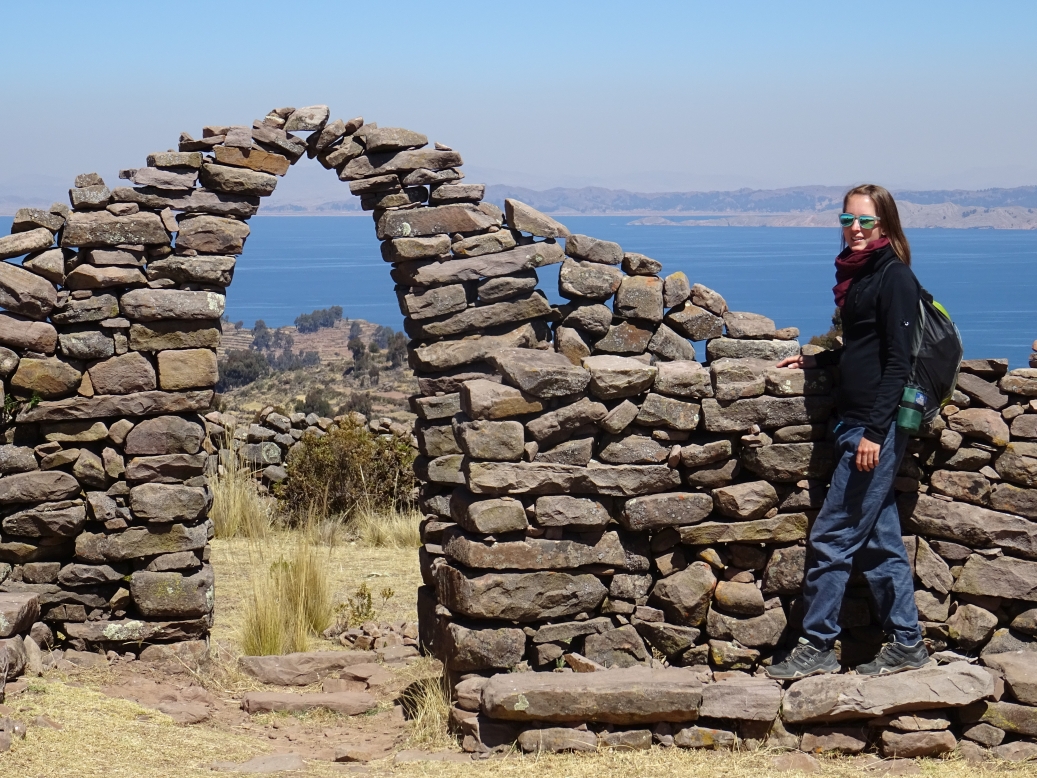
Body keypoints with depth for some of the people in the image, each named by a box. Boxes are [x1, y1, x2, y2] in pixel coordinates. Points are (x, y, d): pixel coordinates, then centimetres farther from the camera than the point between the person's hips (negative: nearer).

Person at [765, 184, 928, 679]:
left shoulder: (895, 278, -12)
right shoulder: (857, 274, 15)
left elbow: (898, 361, -16)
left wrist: (875, 430, -21)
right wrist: (813, 361, 21)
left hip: (878, 425, -9)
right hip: (854, 421, 9)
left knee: (831, 537, -6)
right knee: (879, 540, 11)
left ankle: (817, 648, 1)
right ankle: (906, 644, 17)